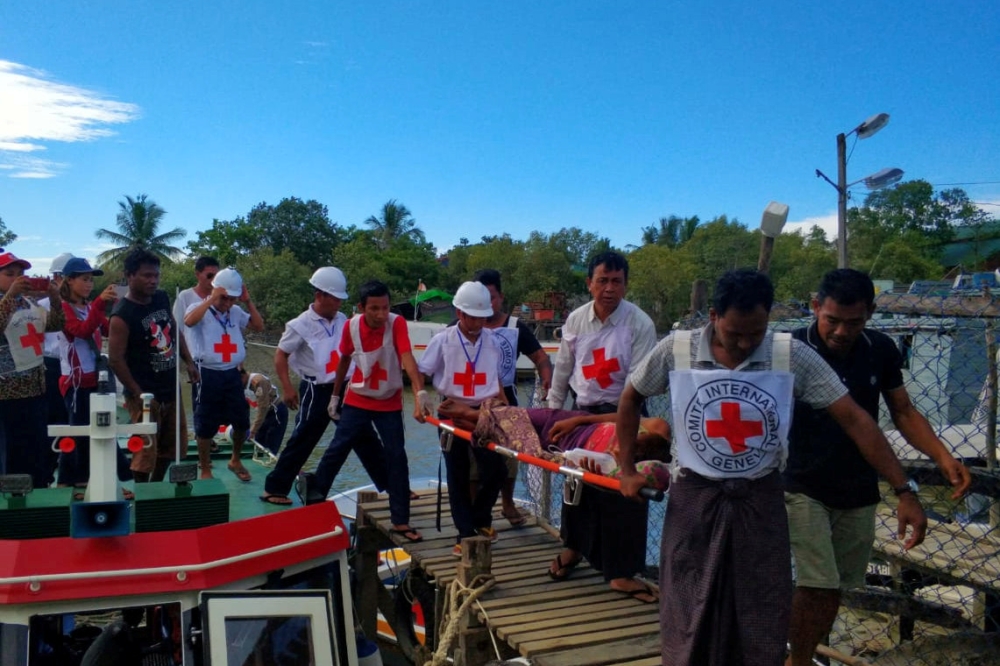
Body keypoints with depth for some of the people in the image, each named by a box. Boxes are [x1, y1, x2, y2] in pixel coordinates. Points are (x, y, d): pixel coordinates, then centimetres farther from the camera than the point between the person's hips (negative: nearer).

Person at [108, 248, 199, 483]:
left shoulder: (162, 298, 2)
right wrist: (137, 394, -18)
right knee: (146, 452, 2)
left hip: (171, 389, 8)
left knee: (173, 446, 19)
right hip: (146, 395, -7)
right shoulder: (122, 315, -19)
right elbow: (116, 360, -18)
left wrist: (188, 361, 8)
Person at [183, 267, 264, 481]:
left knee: (242, 422, 12)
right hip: (208, 374, -5)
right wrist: (212, 299, -25)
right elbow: (189, 321, -29)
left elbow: (259, 326, 7)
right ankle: (205, 470, 20)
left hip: (232, 374, 5)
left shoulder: (236, 312, 8)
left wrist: (248, 301, 0)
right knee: (206, 426, 5)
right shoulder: (201, 310, -8)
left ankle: (235, 461, 34)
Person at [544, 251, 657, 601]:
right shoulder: (576, 319, -1)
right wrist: (552, 409, 11)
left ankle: (622, 572, 9)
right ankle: (573, 547, 37)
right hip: (583, 412, 4)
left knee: (624, 493, -2)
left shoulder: (639, 323, -14)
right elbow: (562, 369, 9)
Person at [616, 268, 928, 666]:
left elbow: (852, 418, -11)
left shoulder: (792, 356, -13)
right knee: (689, 620, 11)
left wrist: (903, 491, -14)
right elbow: (631, 398, 5)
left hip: (760, 499, 0)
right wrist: (627, 470, 4)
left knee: (762, 623, 10)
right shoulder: (675, 350, -12)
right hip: (695, 497, 0)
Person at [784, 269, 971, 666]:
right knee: (817, 584, -11)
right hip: (805, 489, -4)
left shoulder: (882, 350, -4)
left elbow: (903, 412, 7)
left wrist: (943, 457, -8)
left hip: (860, 492, 4)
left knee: (838, 586, 13)